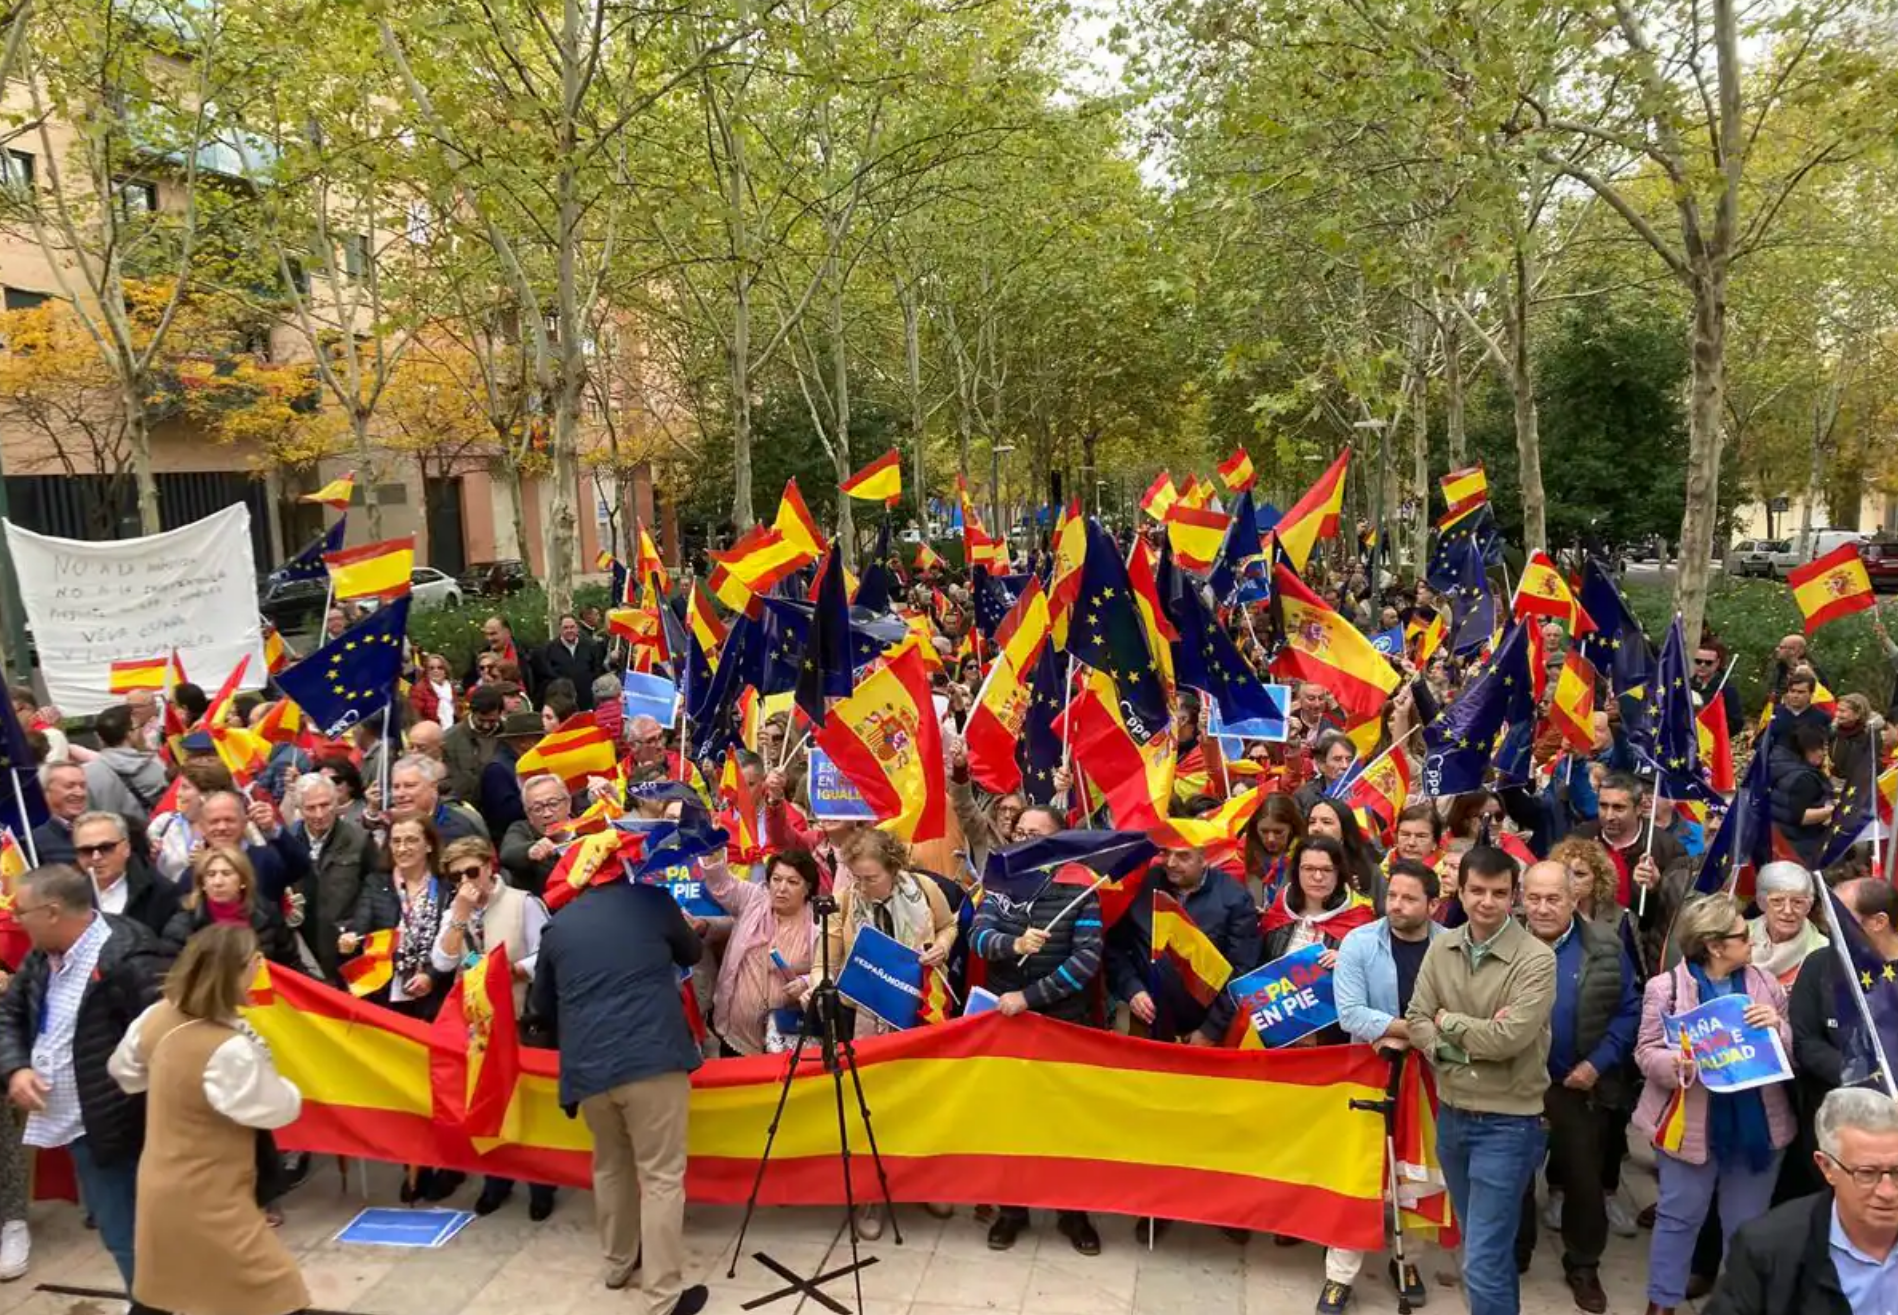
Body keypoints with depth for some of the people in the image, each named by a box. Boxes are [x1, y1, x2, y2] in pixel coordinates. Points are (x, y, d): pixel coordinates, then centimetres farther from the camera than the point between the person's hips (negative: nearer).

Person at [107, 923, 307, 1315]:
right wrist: (259, 1063, 0)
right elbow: (281, 1108, -17)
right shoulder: (229, 1050, -29)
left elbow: (123, 1070, 14)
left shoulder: (158, 1018, -5)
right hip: (206, 1201, -9)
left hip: (160, 1188, 9)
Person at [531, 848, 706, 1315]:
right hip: (651, 1058, -4)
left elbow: (543, 1004, 24)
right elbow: (692, 953, 21)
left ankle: (619, 1263, 37)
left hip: (587, 1065, 4)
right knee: (661, 1176, 2)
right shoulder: (652, 901, 4)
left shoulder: (559, 925, 12)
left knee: (610, 1166, 24)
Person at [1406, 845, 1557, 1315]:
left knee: (1484, 1262, -4)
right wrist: (1476, 1038, -17)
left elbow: (1510, 1038, -24)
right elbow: (1417, 1024, -2)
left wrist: (1447, 1021, -10)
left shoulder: (1536, 959, -15)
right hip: (1451, 1114, 6)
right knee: (1486, 1245, 23)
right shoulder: (1441, 947, 1)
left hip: (1507, 1123, -5)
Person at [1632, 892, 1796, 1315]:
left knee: (1748, 1224, 16)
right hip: (1692, 1125, -3)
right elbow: (1646, 1052, -8)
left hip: (1757, 1124, 3)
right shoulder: (1666, 987, -10)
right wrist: (1677, 1063, -28)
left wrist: (1778, 1026, -16)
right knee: (1679, 1216, 10)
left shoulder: (1764, 983, 1)